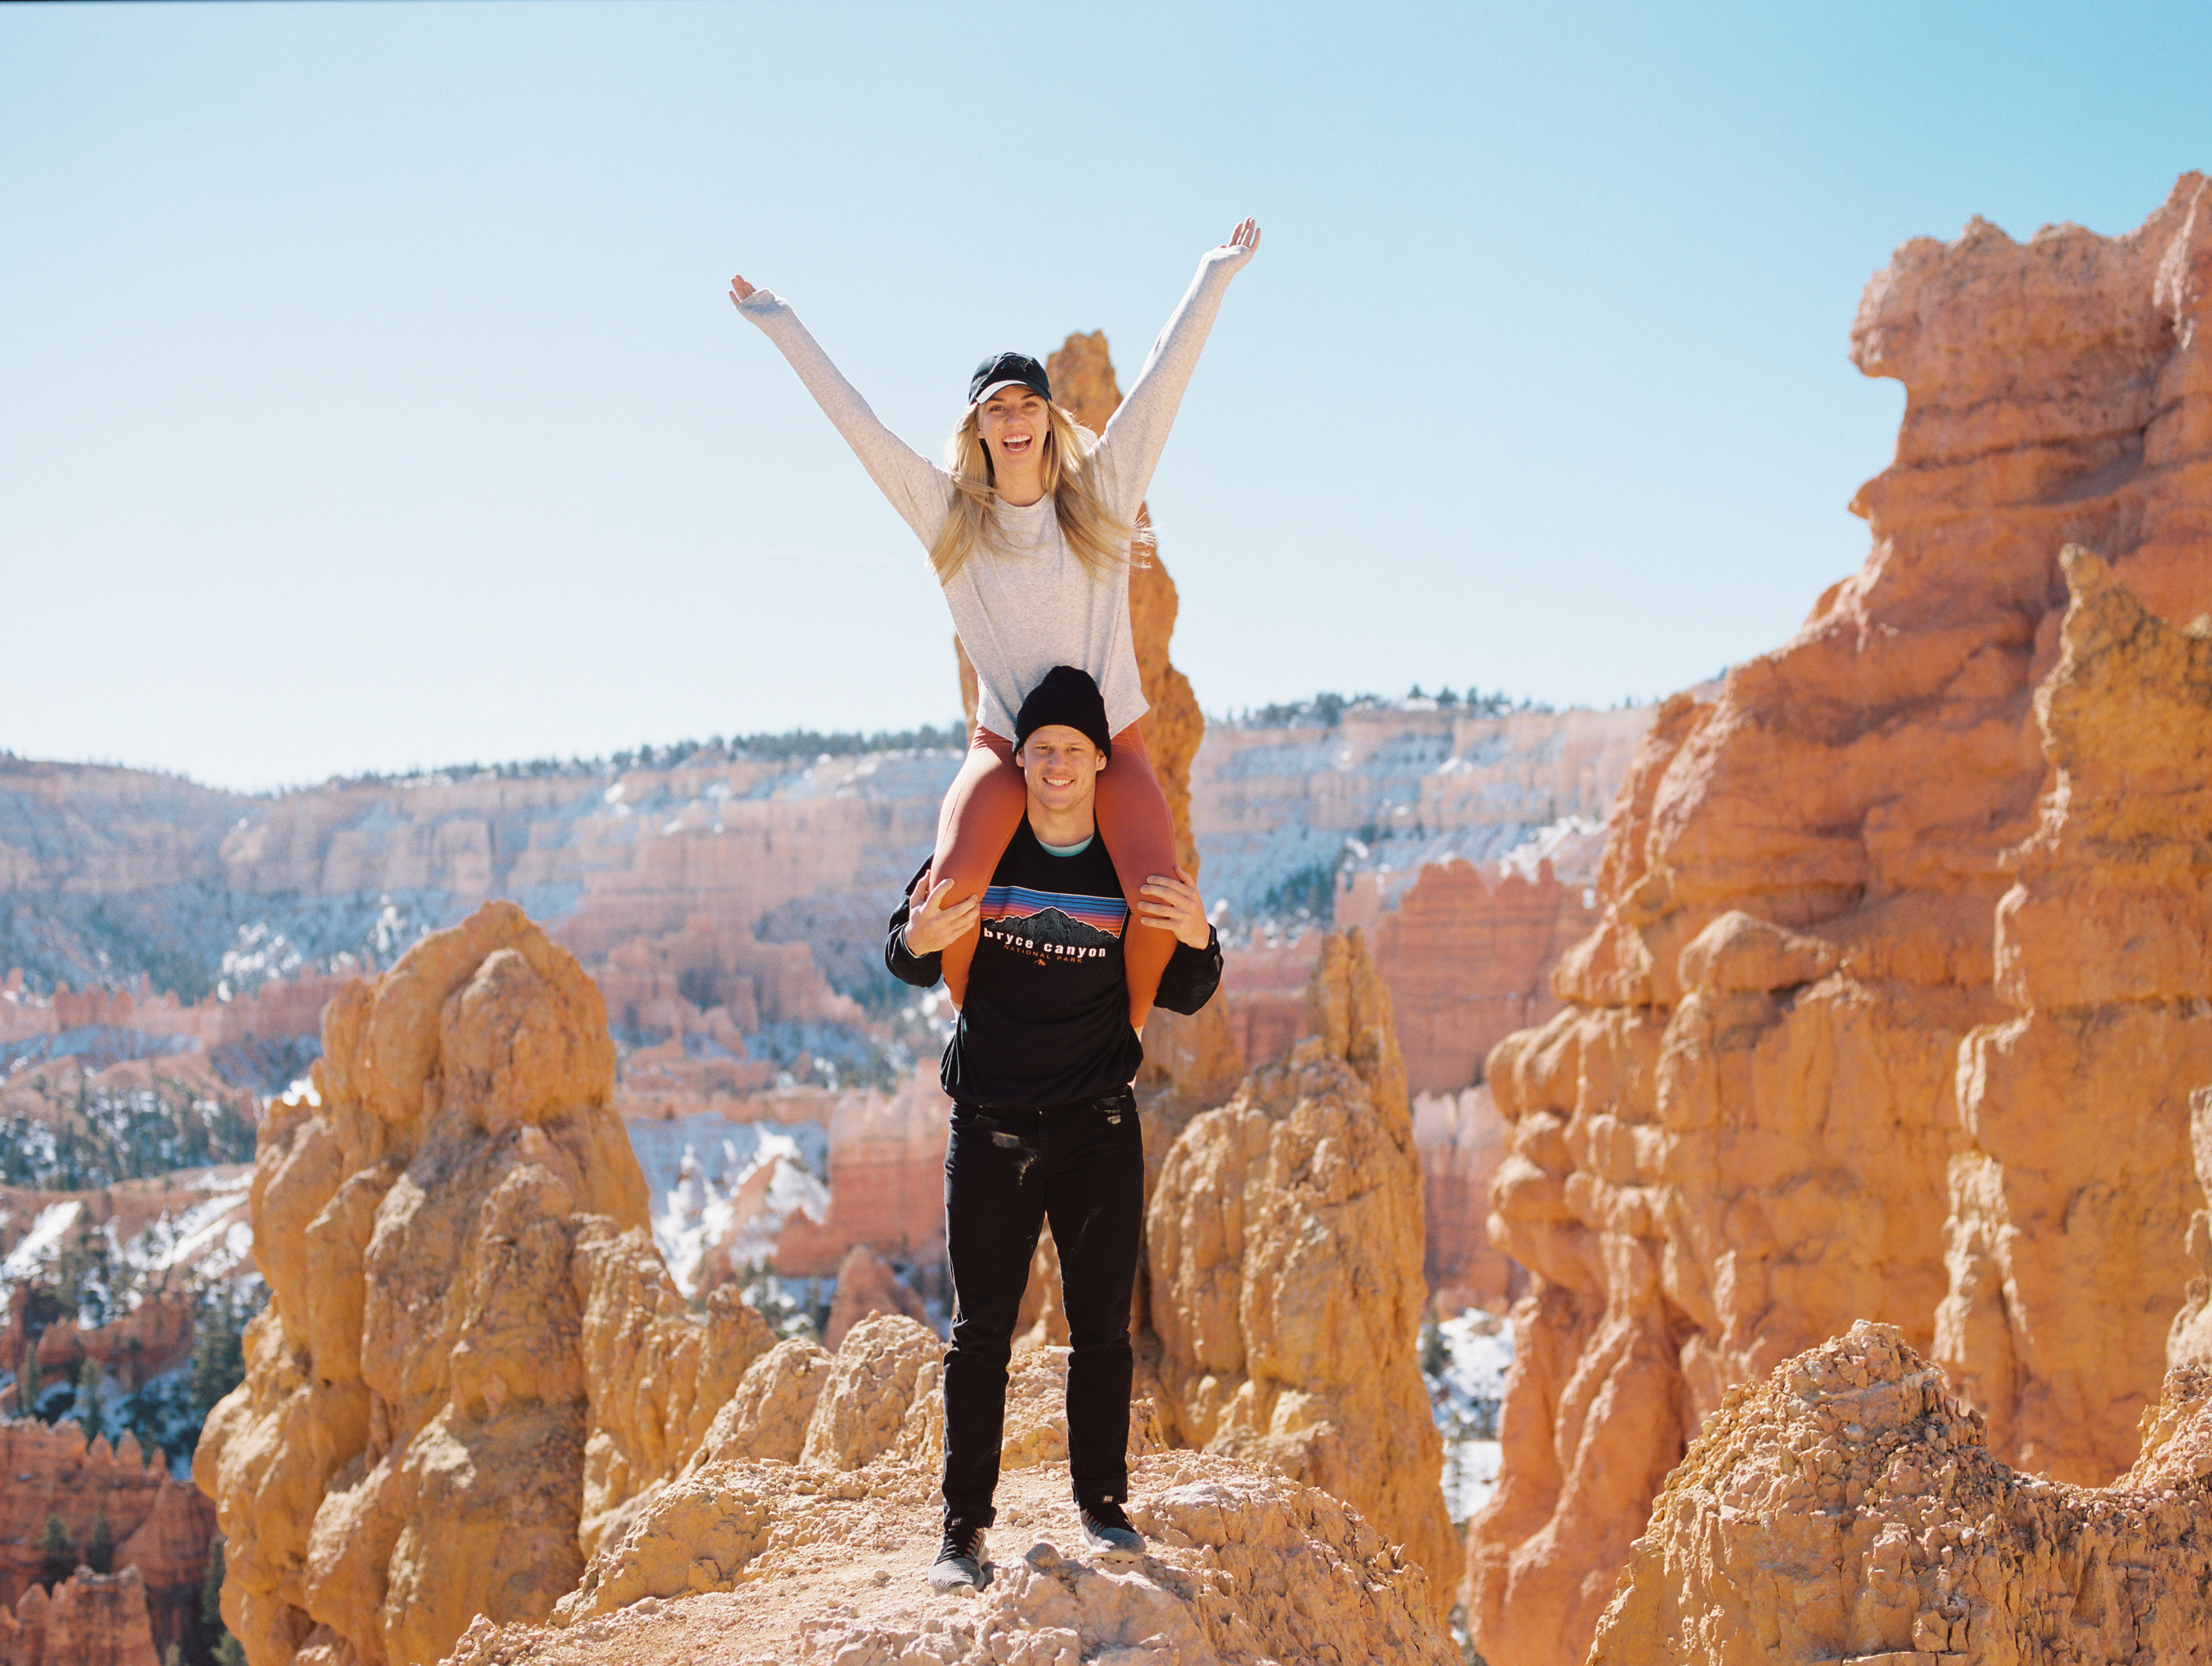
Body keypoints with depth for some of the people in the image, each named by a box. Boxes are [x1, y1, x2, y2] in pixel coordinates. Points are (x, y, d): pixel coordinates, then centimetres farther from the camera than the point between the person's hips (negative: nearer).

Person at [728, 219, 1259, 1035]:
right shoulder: (951, 516, -1)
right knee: (953, 885, -26)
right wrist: (782, 326, 2)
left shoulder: (1101, 492, 0)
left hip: (1111, 740, 0)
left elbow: (1162, 378, 2)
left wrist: (1213, 276, 5)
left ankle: (1124, 1035, 6)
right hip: (1007, 742, 0)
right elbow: (858, 425, 0)